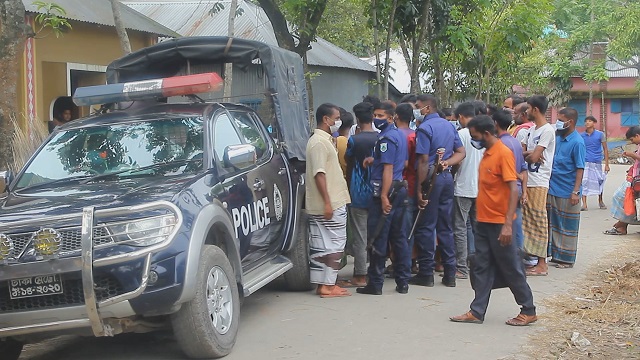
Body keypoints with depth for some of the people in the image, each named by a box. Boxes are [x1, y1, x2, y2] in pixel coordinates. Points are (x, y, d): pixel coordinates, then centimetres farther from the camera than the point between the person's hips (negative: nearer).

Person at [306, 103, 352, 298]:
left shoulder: (324, 140, 19)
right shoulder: (319, 142, -14)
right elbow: (319, 173, -21)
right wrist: (327, 202, -24)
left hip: (329, 204, 10)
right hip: (330, 204, -10)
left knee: (320, 245, 10)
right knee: (334, 244, -6)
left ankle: (322, 283, 14)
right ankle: (328, 285, -4)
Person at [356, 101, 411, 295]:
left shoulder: (386, 138, -13)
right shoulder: (399, 135, 16)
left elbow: (388, 168, -19)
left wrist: (384, 196, -22)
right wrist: (374, 160, 17)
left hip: (387, 191, -10)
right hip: (400, 189, 10)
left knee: (378, 238, -4)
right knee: (399, 237, 12)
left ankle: (375, 284, 0)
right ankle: (403, 282, 15)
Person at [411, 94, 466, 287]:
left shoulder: (424, 128, -12)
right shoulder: (449, 125, 12)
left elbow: (424, 161, -17)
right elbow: (461, 152, 15)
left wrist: (419, 189, -16)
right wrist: (446, 163, 0)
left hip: (431, 178, -7)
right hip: (447, 177, 7)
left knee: (425, 227, 0)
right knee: (445, 226, 11)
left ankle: (426, 273, 3)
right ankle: (450, 273, 13)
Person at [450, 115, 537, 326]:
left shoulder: (503, 153, -15)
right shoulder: (487, 153, 11)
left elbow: (513, 190, -20)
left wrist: (508, 224, -25)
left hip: (499, 223, -8)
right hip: (484, 221, 8)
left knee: (511, 269, 2)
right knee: (482, 268, 10)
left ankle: (528, 311, 15)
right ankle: (477, 312, 15)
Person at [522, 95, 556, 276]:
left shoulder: (547, 130, -12)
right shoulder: (532, 129, 16)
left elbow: (533, 157, -18)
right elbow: (523, 152, 14)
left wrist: (527, 155, 3)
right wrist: (531, 154, -8)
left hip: (539, 183, -9)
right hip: (527, 181, 9)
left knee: (539, 221, -5)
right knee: (528, 220, 11)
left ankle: (542, 263, 0)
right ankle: (530, 255, 19)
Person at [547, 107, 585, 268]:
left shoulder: (577, 142, -14)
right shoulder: (557, 138, 8)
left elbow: (580, 169, -15)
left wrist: (576, 192, -20)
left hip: (567, 193, -7)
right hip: (552, 189, 7)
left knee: (567, 227, 3)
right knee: (553, 223, 13)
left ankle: (566, 258, 12)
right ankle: (555, 255, 23)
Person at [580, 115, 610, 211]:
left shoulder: (600, 134, 0)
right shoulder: (581, 136, 4)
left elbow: (605, 149, 3)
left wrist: (606, 164, -1)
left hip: (597, 163, 0)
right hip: (585, 163, 0)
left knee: (600, 182, 12)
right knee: (584, 182, -9)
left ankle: (600, 201, 33)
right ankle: (584, 204, -6)